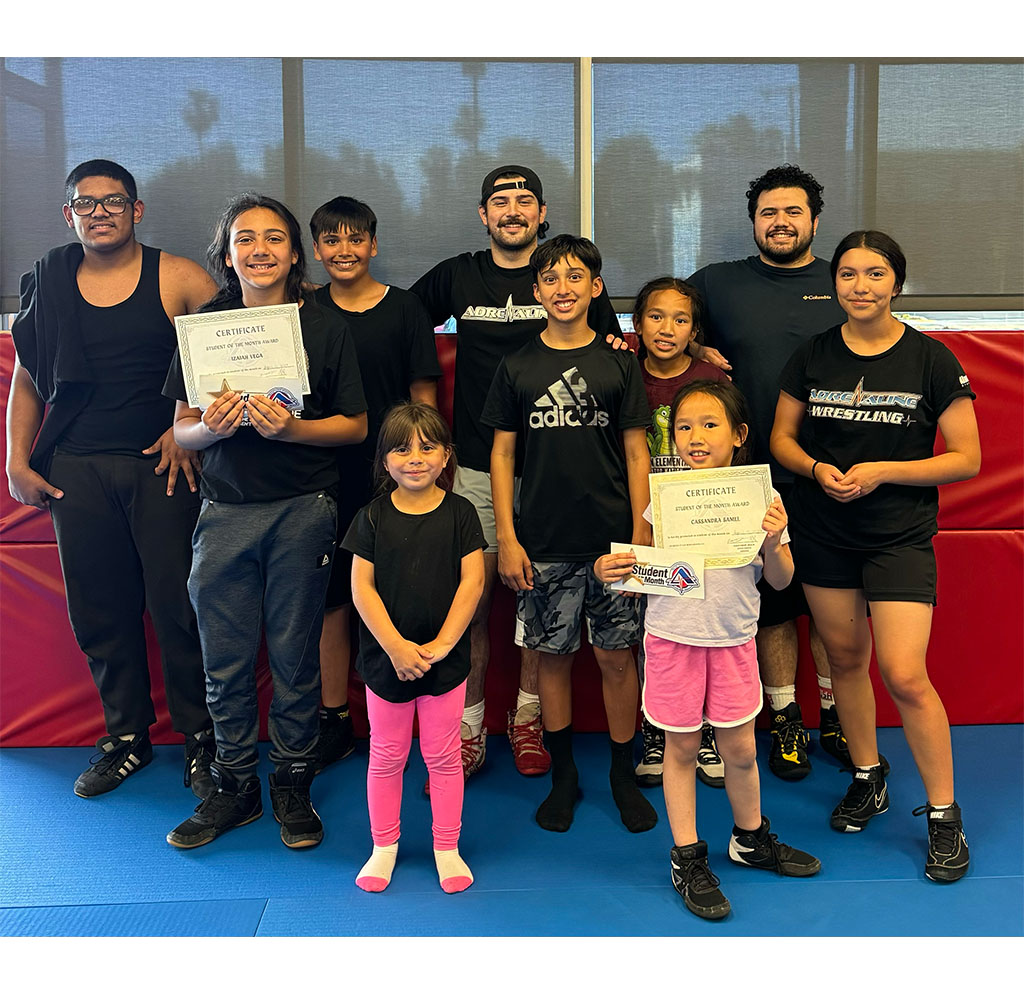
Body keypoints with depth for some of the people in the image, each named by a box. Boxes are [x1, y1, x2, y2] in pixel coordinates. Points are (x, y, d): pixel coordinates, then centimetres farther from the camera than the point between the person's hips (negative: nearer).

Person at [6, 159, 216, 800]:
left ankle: (201, 738, 14)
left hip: (162, 464, -3)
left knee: (179, 607, -2)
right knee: (99, 610, 8)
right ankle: (127, 735, 24)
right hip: (76, 470, 3)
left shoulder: (178, 279, 0)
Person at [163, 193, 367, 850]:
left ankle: (294, 785, 21)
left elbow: (356, 425, 0)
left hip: (303, 511, -2)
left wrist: (291, 428, -16)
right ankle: (235, 787, 23)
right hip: (225, 511, 2)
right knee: (225, 660, 6)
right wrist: (212, 428, -15)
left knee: (295, 655, 5)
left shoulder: (324, 327, 0)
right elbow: (182, 428, 7)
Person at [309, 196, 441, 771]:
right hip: (326, 473, 2)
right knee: (330, 594, 7)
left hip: (391, 473, -2)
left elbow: (424, 396, 1)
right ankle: (334, 720, 21)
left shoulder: (405, 308, 1)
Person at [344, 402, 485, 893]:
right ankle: (384, 846, 29)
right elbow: (361, 586, -5)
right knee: (386, 756, 12)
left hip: (446, 657, 0)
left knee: (443, 756, 10)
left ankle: (447, 847, 25)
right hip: (385, 656, 1)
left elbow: (472, 581, -7)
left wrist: (441, 643, -13)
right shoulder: (373, 517, -2)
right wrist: (395, 645, -15)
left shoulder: (459, 513, -3)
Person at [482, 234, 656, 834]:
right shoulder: (518, 368, 4)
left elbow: (636, 452, 3)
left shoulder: (619, 363, 3)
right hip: (542, 544, 1)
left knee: (617, 656, 4)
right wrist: (507, 538, -1)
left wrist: (642, 534, -3)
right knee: (554, 655, 8)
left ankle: (624, 774, 21)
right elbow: (502, 454, 5)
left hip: (611, 539, 0)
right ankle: (563, 775, 23)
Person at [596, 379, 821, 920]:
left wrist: (773, 541, -18)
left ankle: (751, 838, 36)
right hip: (673, 635, 0)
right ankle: (687, 858, 24)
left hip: (733, 638, 1)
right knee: (681, 748, 8)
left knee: (740, 748, 10)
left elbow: (781, 579, 1)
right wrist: (611, 567, -14)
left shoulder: (759, 496, -4)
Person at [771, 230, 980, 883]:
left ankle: (944, 813, 8)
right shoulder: (812, 356, 3)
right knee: (846, 656, 13)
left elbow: (966, 459, -6)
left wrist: (882, 471, -16)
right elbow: (782, 438, 10)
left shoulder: (932, 360, -6)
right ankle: (869, 778, 34)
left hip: (900, 535, -3)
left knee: (905, 675, -10)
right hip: (823, 531, 4)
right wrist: (817, 469, -11)